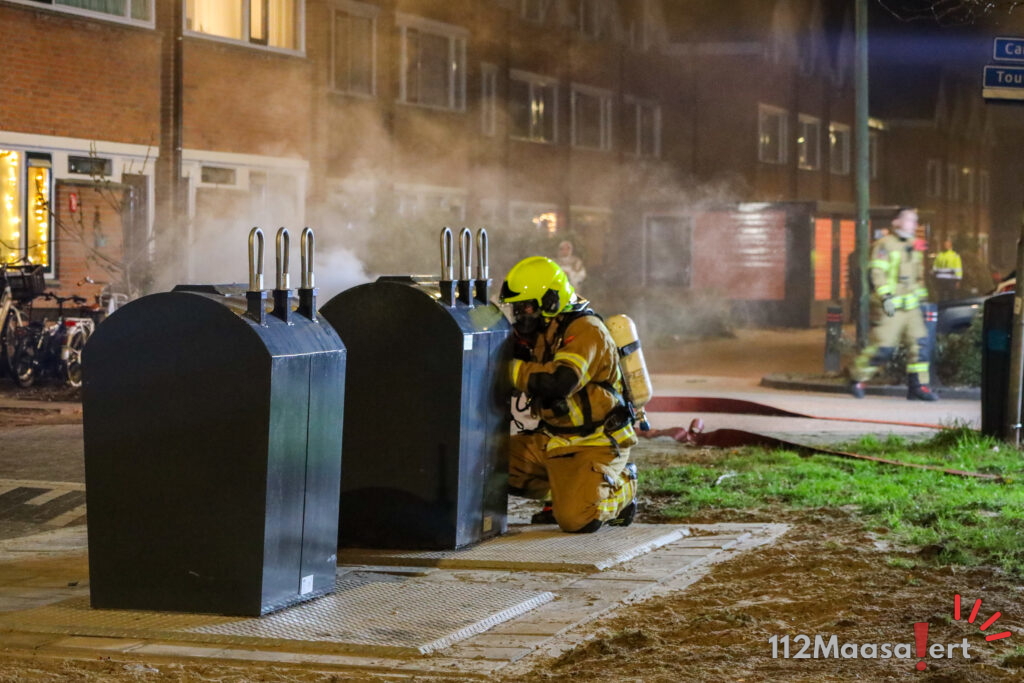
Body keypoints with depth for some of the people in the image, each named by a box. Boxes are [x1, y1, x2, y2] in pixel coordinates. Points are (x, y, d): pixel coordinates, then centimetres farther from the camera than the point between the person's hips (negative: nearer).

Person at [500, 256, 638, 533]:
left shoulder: (585, 331, -21)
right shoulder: (544, 332, 7)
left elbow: (560, 382, -36)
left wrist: (511, 368, -31)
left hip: (595, 445, -9)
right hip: (553, 438, 9)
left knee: (575, 519, -24)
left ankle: (621, 489, 8)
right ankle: (565, 491, 13)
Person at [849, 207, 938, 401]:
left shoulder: (914, 247, 18)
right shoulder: (884, 245, -7)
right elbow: (877, 274, -16)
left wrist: (920, 296, 26)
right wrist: (885, 297, -25)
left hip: (910, 307, 8)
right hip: (890, 308, -7)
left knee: (920, 344, -3)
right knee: (882, 347, -9)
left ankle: (918, 385, 2)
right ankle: (858, 379, 9)